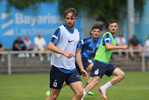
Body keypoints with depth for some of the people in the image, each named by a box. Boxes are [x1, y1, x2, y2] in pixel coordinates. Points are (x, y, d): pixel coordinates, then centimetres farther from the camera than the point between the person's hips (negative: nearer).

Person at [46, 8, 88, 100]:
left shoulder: (77, 33, 13)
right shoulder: (60, 30, -7)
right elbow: (50, 46, -15)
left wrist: (82, 68, 16)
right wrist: (64, 52, -29)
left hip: (72, 69, 6)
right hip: (58, 68, -6)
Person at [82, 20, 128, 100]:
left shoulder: (114, 38, 19)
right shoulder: (107, 35, -10)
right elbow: (108, 46, -28)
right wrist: (121, 47, -24)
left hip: (106, 63, 9)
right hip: (99, 61, -9)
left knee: (121, 75, -3)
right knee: (96, 81, -17)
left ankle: (104, 88, 0)